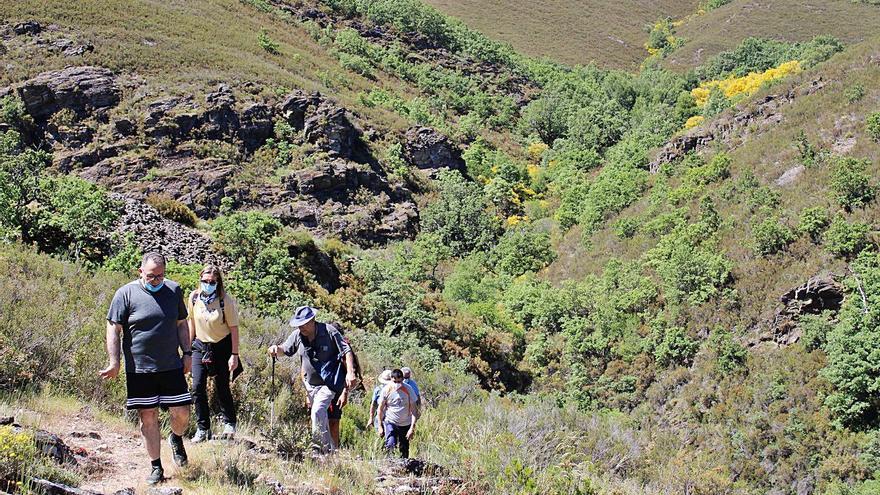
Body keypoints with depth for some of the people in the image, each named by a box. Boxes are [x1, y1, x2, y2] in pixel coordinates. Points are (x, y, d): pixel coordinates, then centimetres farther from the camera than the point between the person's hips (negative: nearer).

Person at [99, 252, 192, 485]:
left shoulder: (174, 290, 6)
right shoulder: (126, 294, -5)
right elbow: (113, 329, -4)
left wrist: (187, 353, 12)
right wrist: (114, 362, -9)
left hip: (171, 366, 2)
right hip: (139, 368, -2)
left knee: (181, 413, 1)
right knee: (148, 418, 3)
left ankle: (176, 439, 35)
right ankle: (156, 467, 16)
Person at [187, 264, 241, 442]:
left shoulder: (226, 300, -16)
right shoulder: (194, 297, -4)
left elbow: (234, 328, -11)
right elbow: (192, 322, 9)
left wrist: (234, 355, -13)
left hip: (222, 347, -3)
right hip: (200, 346, 3)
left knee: (222, 388, 5)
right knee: (197, 387, -6)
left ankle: (229, 423, 29)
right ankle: (202, 429, 7)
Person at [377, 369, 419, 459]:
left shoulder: (408, 390, -10)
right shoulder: (386, 390, -9)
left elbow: (414, 410, -8)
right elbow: (380, 408, 0)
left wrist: (412, 428, -15)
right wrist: (380, 426, -2)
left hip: (405, 424, 1)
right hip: (390, 422, -1)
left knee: (404, 450, 7)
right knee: (390, 446, -22)